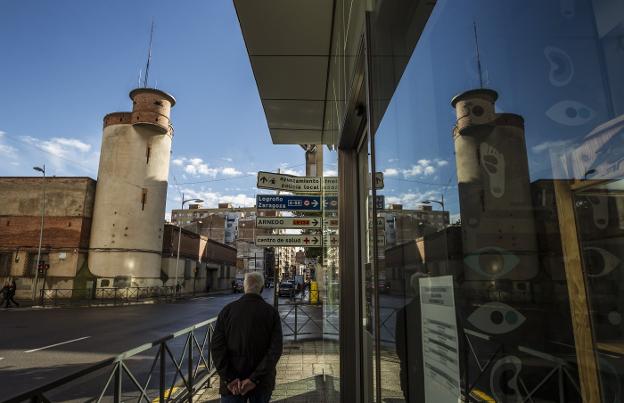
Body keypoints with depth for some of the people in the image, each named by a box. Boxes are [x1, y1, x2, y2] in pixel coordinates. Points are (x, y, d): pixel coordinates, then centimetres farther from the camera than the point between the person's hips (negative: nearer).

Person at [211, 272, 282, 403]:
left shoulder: (228, 310, -5)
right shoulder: (271, 312, -7)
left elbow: (217, 346, -11)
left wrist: (229, 378, -12)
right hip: (262, 383, 1)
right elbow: (275, 349, -15)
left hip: (232, 384, 0)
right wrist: (255, 379, -15)